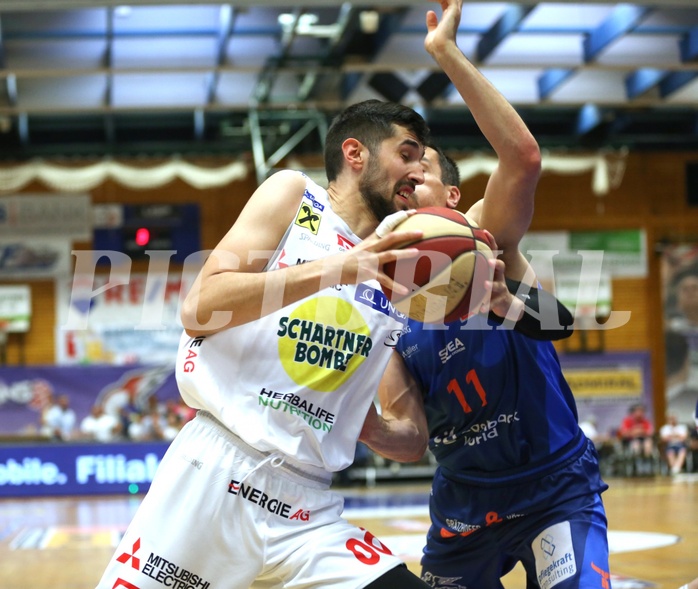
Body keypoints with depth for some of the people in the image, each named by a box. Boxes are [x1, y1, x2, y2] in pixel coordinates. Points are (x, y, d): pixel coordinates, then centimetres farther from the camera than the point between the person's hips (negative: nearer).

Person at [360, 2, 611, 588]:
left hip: (555, 489, -5)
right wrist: (370, 428, -22)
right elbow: (407, 440, 0)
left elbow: (524, 156, -31)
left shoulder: (484, 239, -10)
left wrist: (447, 51, -34)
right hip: (462, 503, 6)